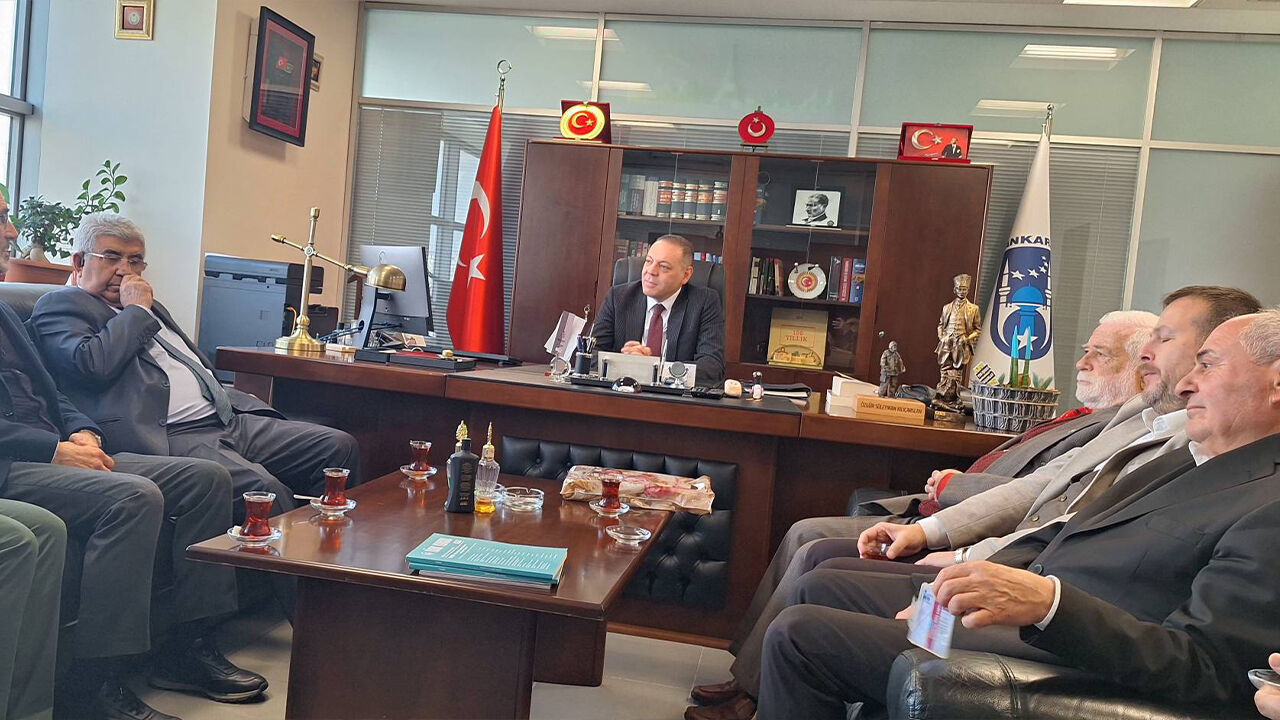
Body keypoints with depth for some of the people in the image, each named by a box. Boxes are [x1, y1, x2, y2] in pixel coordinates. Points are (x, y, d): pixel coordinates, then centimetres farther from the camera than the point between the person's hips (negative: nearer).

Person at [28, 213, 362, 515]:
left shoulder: (146, 305, 30)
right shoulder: (59, 305, 6)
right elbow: (93, 365, -15)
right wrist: (137, 311, -1)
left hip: (227, 419, 9)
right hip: (165, 437, -8)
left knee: (339, 446, -8)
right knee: (265, 489, -34)